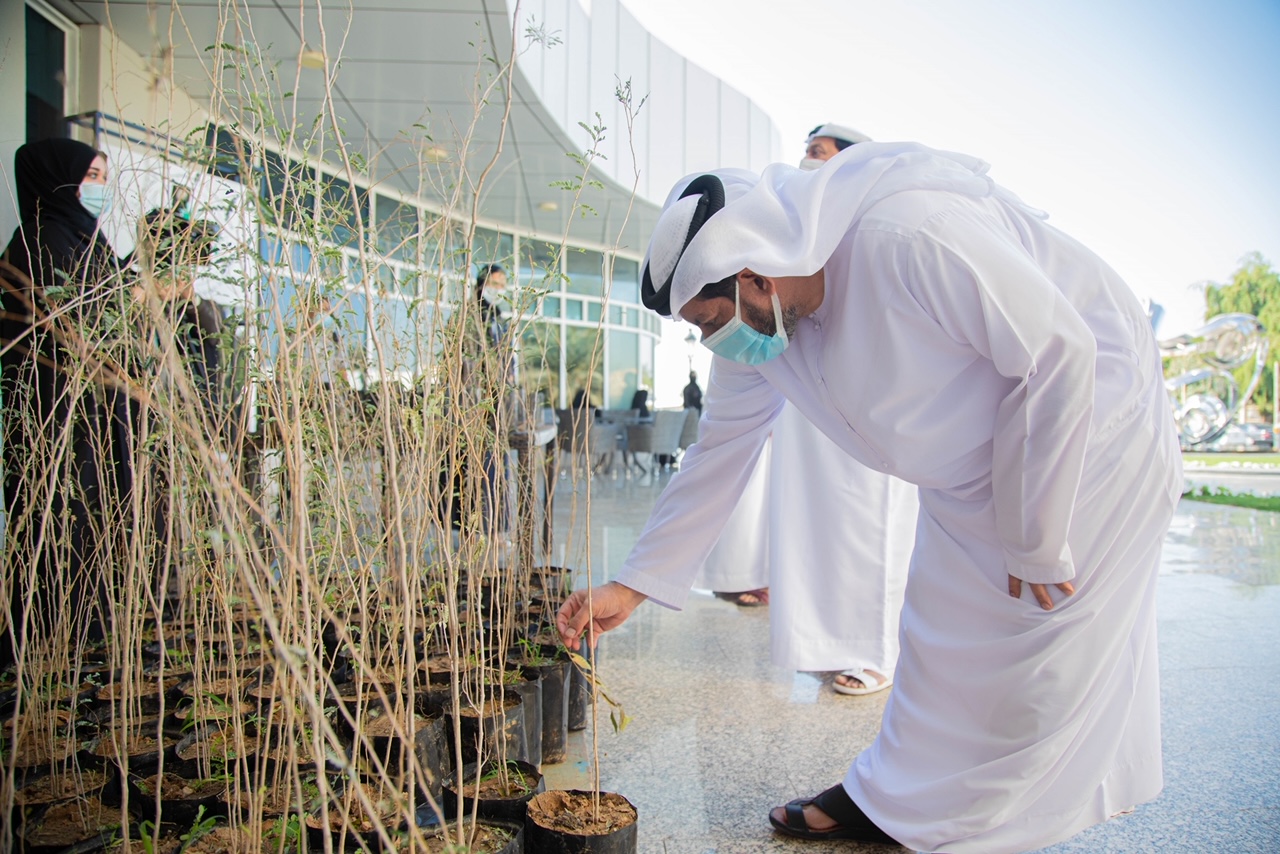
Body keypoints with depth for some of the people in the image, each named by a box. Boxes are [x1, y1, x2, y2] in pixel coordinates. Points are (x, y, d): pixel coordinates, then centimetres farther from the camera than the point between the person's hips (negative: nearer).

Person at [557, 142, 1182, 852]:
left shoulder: (911, 236, -37)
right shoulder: (753, 323, -12)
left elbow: (1061, 354, -29)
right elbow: (719, 453, -3)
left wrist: (1036, 541, -19)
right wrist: (632, 585, -4)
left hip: (1086, 431, -6)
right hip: (970, 466, 6)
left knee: (1032, 654, 0)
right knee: (947, 637, 13)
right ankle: (891, 797, 28)